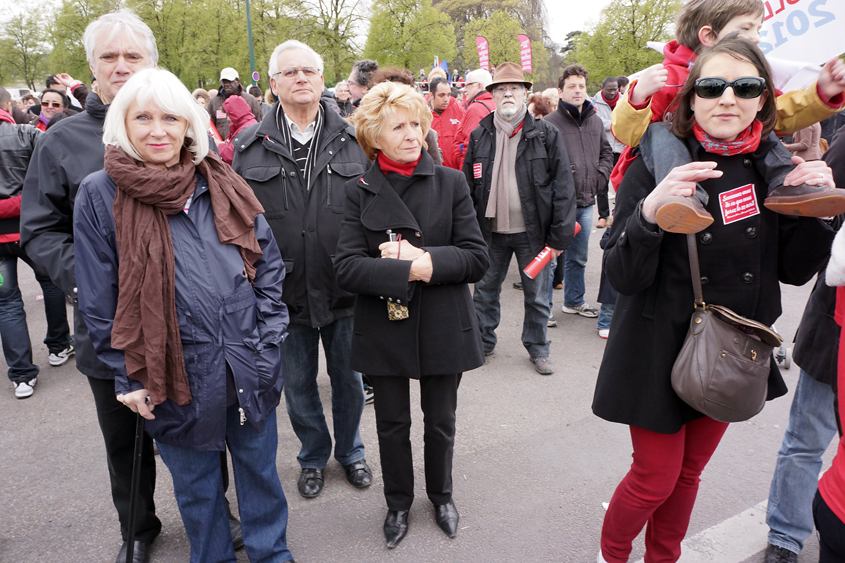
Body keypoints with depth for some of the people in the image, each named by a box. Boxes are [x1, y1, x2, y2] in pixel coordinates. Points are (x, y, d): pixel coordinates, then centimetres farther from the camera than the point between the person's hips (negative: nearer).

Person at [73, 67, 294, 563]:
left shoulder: (224, 185, 1)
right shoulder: (99, 195, -4)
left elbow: (269, 266, 4)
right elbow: (100, 302, -2)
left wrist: (266, 344, -2)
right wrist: (130, 379, -4)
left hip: (249, 369, 2)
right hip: (176, 378, -1)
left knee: (260, 467, 19)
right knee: (196, 485, 19)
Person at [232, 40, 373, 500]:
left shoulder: (353, 141, 1)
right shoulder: (249, 146, 0)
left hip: (345, 289, 0)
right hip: (285, 293, 0)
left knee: (348, 379, 17)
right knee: (298, 384, 16)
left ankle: (350, 451, 42)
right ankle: (313, 456, 42)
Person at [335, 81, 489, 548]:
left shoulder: (451, 183, -2)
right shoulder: (360, 192, -3)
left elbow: (477, 257, -8)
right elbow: (347, 268, -14)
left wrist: (426, 260, -21)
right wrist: (411, 270, -23)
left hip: (443, 329, 1)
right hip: (384, 330, 0)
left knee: (440, 421, 17)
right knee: (392, 424, 16)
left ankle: (441, 495, 44)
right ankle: (398, 502, 41)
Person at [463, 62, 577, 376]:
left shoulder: (546, 134, -4)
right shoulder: (479, 136, 4)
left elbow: (562, 187, -6)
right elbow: (468, 187, 8)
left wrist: (560, 236, -11)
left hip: (532, 232, -2)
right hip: (491, 232, 2)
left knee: (537, 295, 10)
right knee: (485, 291, 14)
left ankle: (537, 349, 29)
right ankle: (482, 342, 33)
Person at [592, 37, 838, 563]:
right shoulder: (658, 166, -15)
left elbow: (794, 271, 4)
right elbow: (623, 277, -19)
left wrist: (814, 208, -13)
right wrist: (650, 213, -37)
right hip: (662, 355, -4)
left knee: (689, 474, 21)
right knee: (655, 479, 8)